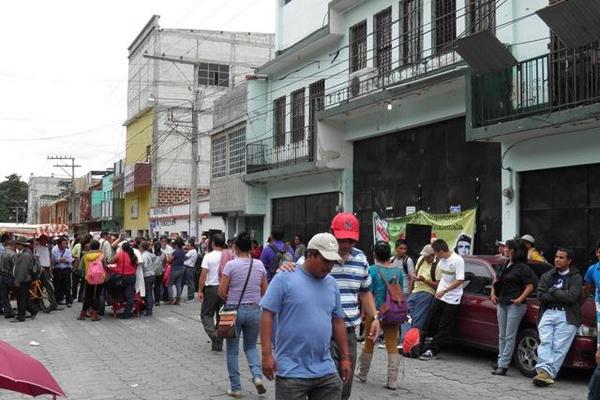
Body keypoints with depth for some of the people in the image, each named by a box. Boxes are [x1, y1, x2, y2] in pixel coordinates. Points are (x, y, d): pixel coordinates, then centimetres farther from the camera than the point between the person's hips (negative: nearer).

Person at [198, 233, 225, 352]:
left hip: (212, 288, -4)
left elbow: (203, 275, -11)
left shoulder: (208, 256, -8)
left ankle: (214, 335, -15)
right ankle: (218, 344, 14)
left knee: (206, 314, 8)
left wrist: (200, 291, -4)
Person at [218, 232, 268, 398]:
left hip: (234, 310, -3)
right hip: (254, 310, 3)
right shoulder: (259, 265, -1)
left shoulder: (231, 265, -12)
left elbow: (221, 292, -10)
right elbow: (264, 291, 6)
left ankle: (235, 388, 16)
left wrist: (229, 300, 9)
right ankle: (257, 376, -2)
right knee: (251, 346, 21)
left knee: (232, 351, 12)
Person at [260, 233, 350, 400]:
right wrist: (267, 354, -13)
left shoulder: (332, 283, 10)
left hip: (326, 371, 5)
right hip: (292, 371, -5)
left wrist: (346, 357, 15)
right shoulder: (284, 278, -7)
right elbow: (267, 315, -8)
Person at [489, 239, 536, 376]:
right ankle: (501, 361, 22)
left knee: (510, 337, -5)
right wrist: (493, 293, 12)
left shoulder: (522, 268, -10)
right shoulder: (504, 266, 14)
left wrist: (520, 299, -22)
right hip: (502, 303, 8)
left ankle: (503, 365, -5)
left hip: (515, 305, -8)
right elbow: (496, 281, 26)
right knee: (502, 335, 14)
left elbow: (530, 287, -13)